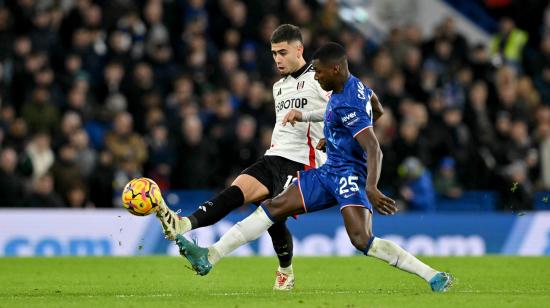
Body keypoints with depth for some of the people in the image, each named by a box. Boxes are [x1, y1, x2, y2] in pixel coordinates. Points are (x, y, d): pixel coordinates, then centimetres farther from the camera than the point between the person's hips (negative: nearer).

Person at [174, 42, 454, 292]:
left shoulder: (347, 104, -21)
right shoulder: (356, 87, 8)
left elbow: (374, 150, -29)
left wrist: (371, 188, -43)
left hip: (349, 173, -10)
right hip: (329, 171, 10)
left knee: (362, 240, -28)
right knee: (273, 207, 4)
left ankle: (434, 277, -22)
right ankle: (210, 256, 3)